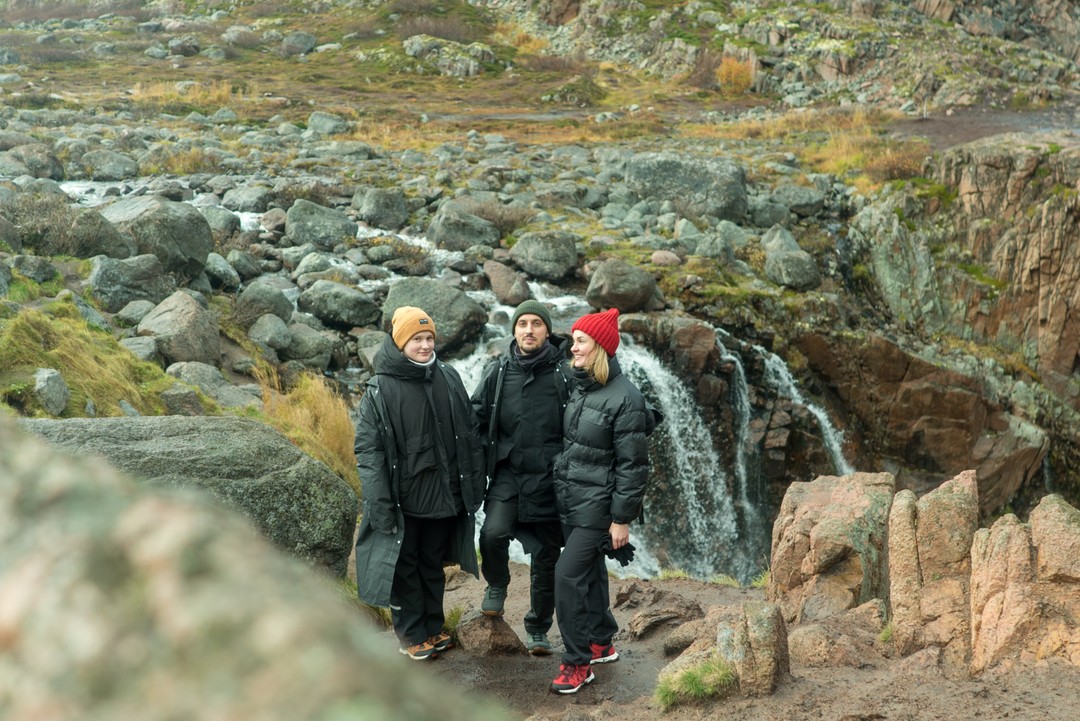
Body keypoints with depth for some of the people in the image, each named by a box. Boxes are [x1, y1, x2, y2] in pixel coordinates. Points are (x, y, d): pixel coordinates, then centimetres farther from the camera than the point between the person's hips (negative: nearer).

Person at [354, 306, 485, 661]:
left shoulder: (448, 379, 2)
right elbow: (368, 450, -12)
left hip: (444, 495, 4)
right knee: (405, 567, 9)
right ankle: (411, 634, 24)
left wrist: (475, 485, 6)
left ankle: (434, 627, 33)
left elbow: (470, 435, 8)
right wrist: (379, 505, -17)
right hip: (404, 498, -4)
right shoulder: (380, 389, -11)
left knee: (433, 565, 18)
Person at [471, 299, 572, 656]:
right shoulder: (497, 372, 1)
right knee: (493, 533, -23)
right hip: (508, 473, 0)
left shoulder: (564, 374, -4)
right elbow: (477, 419, 5)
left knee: (546, 559, 8)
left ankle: (538, 629, 27)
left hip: (549, 478, 0)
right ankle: (497, 584, 10)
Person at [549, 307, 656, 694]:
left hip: (597, 503, -7)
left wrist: (622, 519, -15)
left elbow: (633, 464, -16)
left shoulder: (624, 397, -18)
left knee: (568, 573, -11)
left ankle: (577, 662, 0)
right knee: (590, 571, 17)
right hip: (569, 498, 7)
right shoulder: (579, 387, 6)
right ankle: (601, 644, 32)